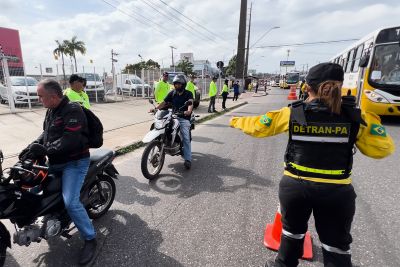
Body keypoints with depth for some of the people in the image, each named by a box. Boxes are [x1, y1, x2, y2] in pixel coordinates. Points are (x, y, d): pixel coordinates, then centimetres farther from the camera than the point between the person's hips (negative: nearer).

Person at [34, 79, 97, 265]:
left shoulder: (72, 110, -19)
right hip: (55, 161, 10)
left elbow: (70, 141, -28)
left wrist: (45, 150, -23)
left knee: (70, 202, -19)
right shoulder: (51, 111, 12)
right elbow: (46, 132, 20)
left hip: (75, 162, -10)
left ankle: (90, 239, -1)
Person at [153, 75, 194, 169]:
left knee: (186, 138, -17)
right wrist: (155, 108, -12)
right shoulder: (172, 93, 14)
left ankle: (188, 160, -20)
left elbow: (191, 103, -17)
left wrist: (189, 111, -39)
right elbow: (164, 102, 6)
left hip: (184, 118, -4)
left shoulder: (188, 94, 2)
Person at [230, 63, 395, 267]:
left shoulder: (292, 113, -9)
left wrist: (236, 121, 16)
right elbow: (382, 149, -1)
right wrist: (369, 120, 13)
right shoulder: (356, 117, -7)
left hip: (295, 186, 0)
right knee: (336, 245, 20)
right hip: (337, 191, 1)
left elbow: (257, 127, -2)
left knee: (292, 231, 24)